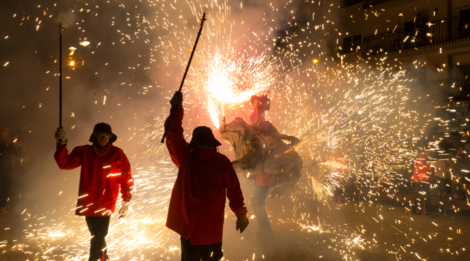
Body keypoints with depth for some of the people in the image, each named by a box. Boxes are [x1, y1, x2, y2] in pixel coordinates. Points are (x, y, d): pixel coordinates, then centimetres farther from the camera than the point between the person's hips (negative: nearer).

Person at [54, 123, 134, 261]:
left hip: (105, 203, -3)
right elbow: (65, 163, -3)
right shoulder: (84, 152, 4)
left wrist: (126, 200, -2)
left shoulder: (117, 153, -4)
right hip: (88, 203, 4)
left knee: (98, 239, -7)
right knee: (97, 236, 16)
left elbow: (126, 177, -1)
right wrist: (61, 144, -18)